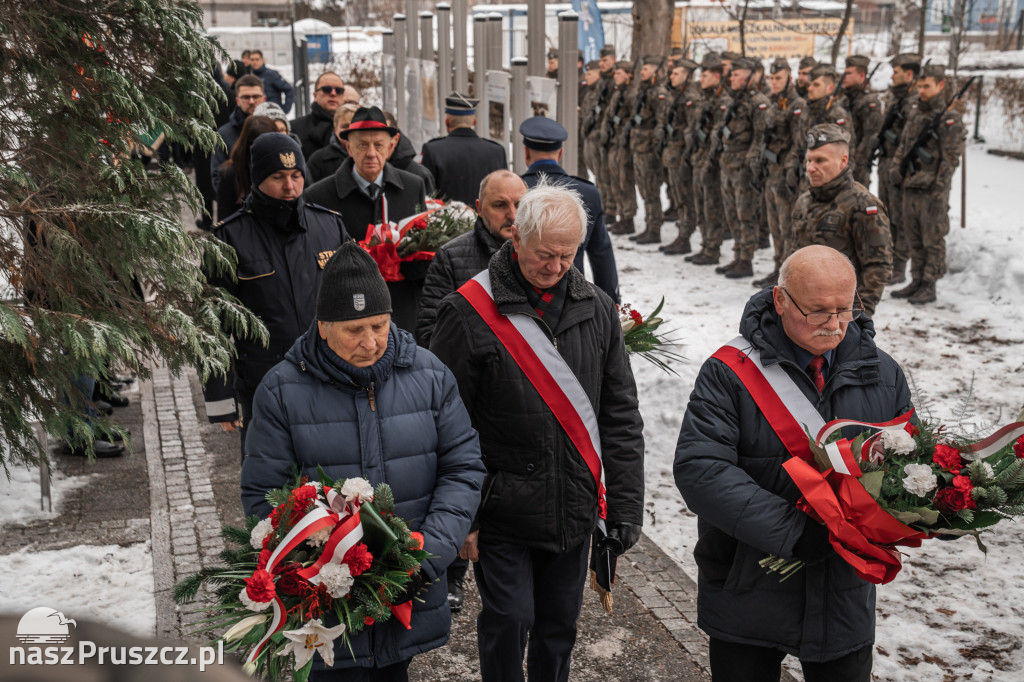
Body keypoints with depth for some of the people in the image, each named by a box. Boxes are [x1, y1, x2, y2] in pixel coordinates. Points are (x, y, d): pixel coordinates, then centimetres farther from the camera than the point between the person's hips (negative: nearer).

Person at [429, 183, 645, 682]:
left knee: (560, 624, 16)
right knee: (509, 621, 2)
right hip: (502, 510, -4)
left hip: (574, 507, 4)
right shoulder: (469, 313, -11)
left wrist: (626, 506, 2)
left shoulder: (596, 309, 2)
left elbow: (620, 416, 6)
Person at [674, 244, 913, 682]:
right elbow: (698, 467, -22)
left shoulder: (884, 374, 2)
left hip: (845, 595, 3)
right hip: (747, 597, -3)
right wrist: (790, 531, -28)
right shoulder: (730, 372, -13)